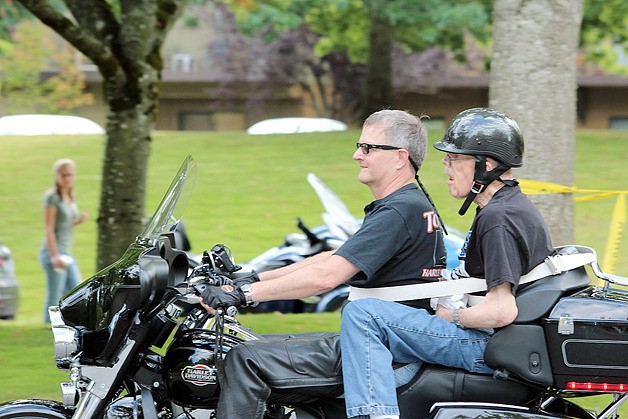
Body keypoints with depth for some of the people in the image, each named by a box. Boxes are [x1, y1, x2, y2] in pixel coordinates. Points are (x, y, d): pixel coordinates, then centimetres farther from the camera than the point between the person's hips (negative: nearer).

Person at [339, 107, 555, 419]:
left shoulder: (497, 218, -19)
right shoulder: (513, 205, 14)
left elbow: (502, 311, -26)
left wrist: (451, 316, -12)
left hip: (489, 346, -12)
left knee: (360, 314, -20)